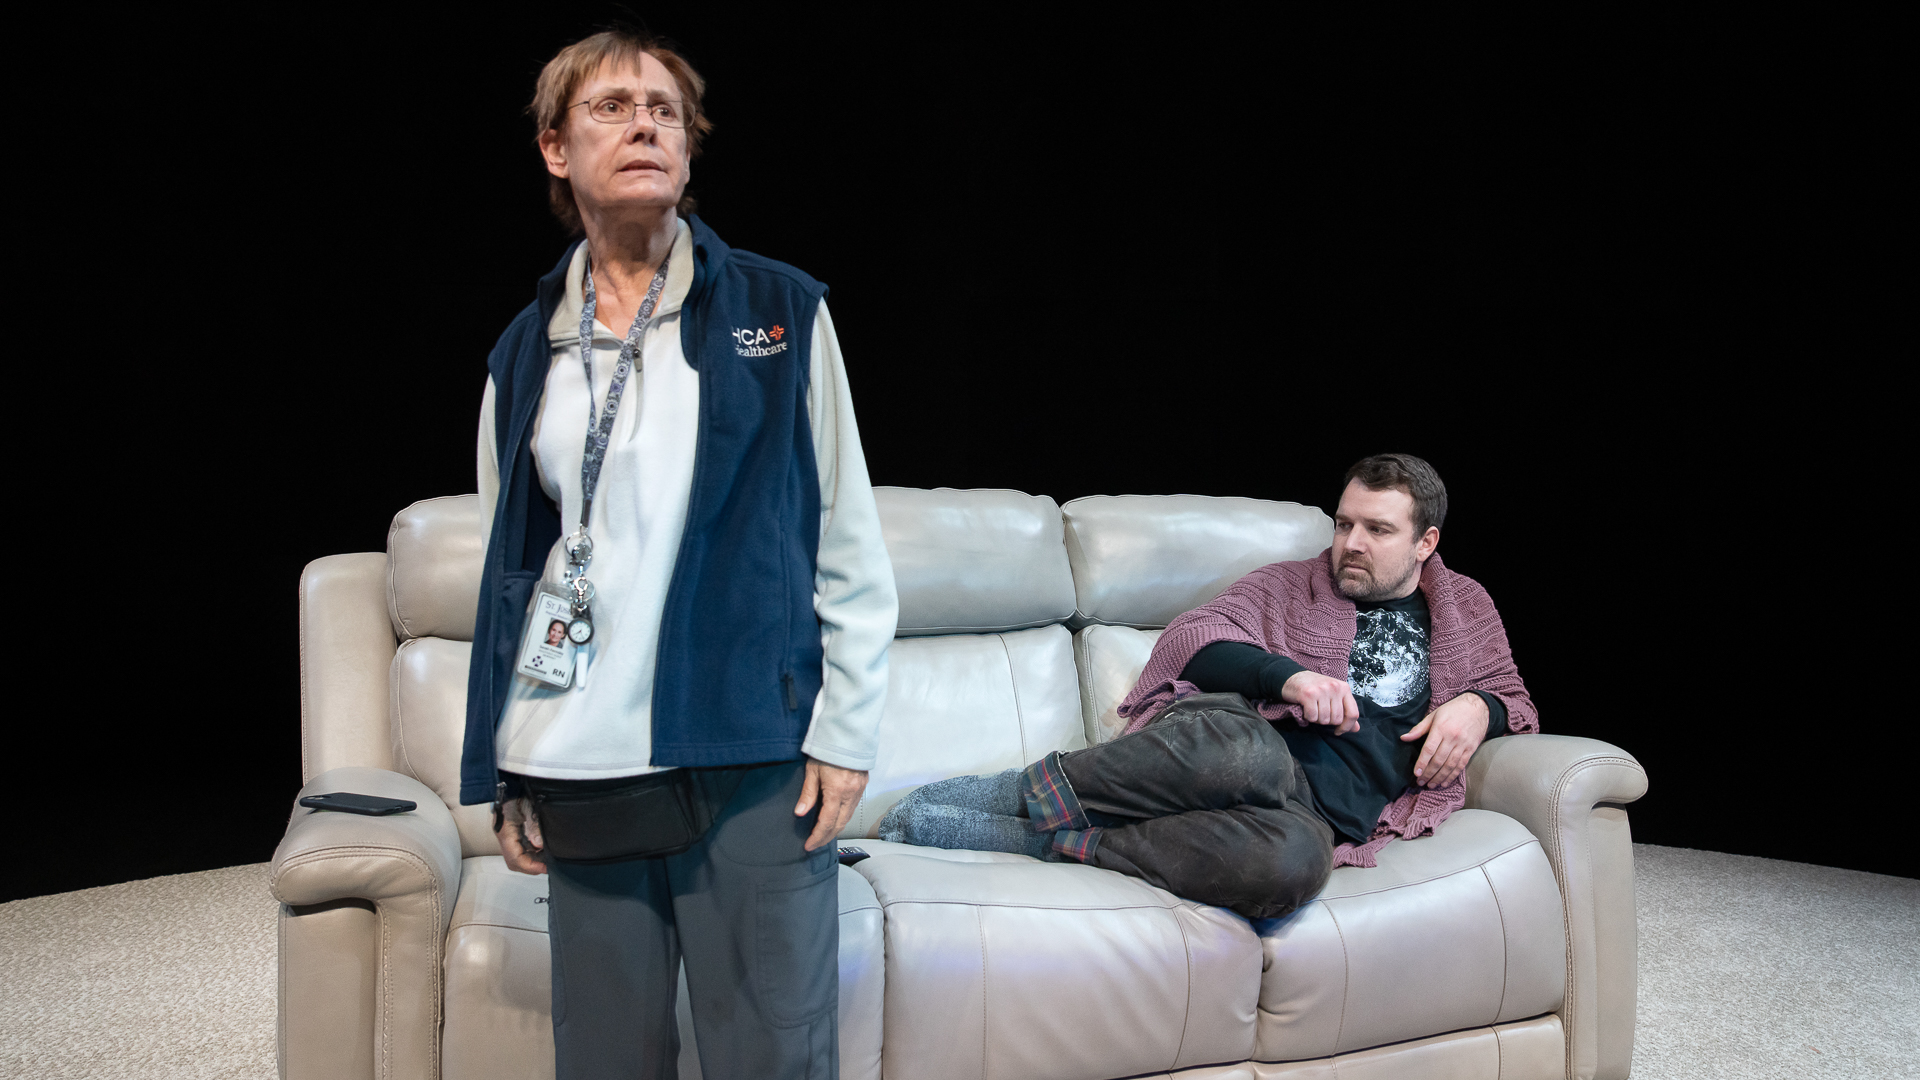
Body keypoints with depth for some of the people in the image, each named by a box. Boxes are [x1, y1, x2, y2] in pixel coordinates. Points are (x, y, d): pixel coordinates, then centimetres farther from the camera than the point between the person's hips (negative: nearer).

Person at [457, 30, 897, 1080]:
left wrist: (847, 726, -3)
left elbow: (847, 533, 3)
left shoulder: (779, 311, 3)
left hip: (751, 759, -2)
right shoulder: (525, 353, 11)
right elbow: (506, 568, 15)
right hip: (578, 775, 3)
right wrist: (504, 774, 11)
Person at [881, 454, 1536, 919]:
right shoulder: (1288, 586, 22)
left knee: (1294, 860, -42)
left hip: (1314, 810, 1)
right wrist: (1285, 675, -8)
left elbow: (1513, 700, 33)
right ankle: (1017, 798, -32)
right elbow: (1189, 639, 10)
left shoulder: (1466, 610, 27)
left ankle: (1055, 841, -34)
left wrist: (1476, 708, 8)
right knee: (1241, 751, -44)